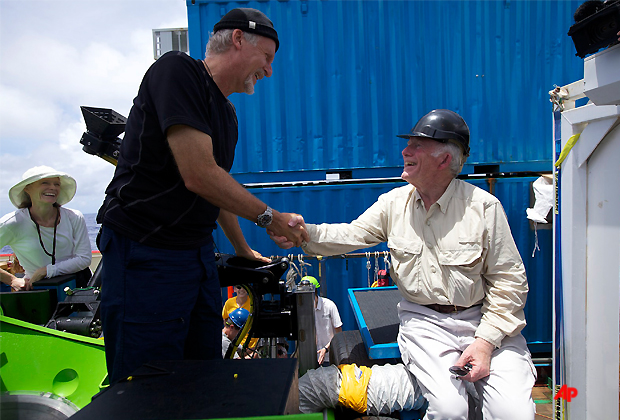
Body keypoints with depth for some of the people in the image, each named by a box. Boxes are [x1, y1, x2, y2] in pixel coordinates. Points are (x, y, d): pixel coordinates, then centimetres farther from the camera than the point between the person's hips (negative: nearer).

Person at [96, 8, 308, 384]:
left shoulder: (227, 114, 14)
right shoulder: (176, 70, -13)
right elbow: (199, 176, -21)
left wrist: (244, 251, 28)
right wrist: (268, 216, -8)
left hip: (199, 252, 8)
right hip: (145, 253, -8)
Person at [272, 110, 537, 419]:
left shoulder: (484, 207, -7)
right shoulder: (394, 203, 2)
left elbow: (509, 280, -5)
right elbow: (351, 235, 1)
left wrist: (486, 340, -14)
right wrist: (306, 232, -18)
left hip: (481, 319, 0)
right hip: (424, 321, 1)